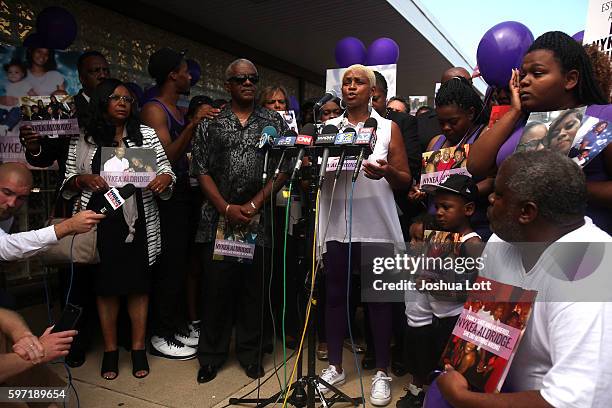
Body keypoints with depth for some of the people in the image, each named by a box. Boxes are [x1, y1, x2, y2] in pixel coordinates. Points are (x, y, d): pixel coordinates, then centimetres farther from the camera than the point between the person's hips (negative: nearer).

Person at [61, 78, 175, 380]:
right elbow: (68, 182, 9)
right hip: (99, 223, 0)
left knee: (139, 284, 6)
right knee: (105, 285, 8)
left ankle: (138, 348, 21)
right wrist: (83, 179, -13)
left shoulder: (146, 134, 7)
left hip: (138, 222, 0)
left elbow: (165, 169, 5)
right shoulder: (82, 140, 6)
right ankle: (110, 350, 24)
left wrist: (165, 178, -17)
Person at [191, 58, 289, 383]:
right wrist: (226, 208, -9)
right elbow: (201, 170, 2)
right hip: (218, 219, 0)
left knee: (253, 289, 8)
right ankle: (211, 355, 23)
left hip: (259, 219, 0)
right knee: (216, 287, 5)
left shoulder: (274, 122, 8)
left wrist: (254, 204, -8)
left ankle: (250, 354, 25)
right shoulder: (210, 123, 7)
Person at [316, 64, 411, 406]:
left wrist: (387, 172, -19)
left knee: (379, 297, 5)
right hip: (336, 223, 2)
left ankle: (382, 371, 20)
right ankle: (335, 366, 24)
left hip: (375, 225, -2)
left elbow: (405, 181, 3)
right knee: (335, 294, 7)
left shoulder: (389, 128, 6)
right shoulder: (328, 127, 12)